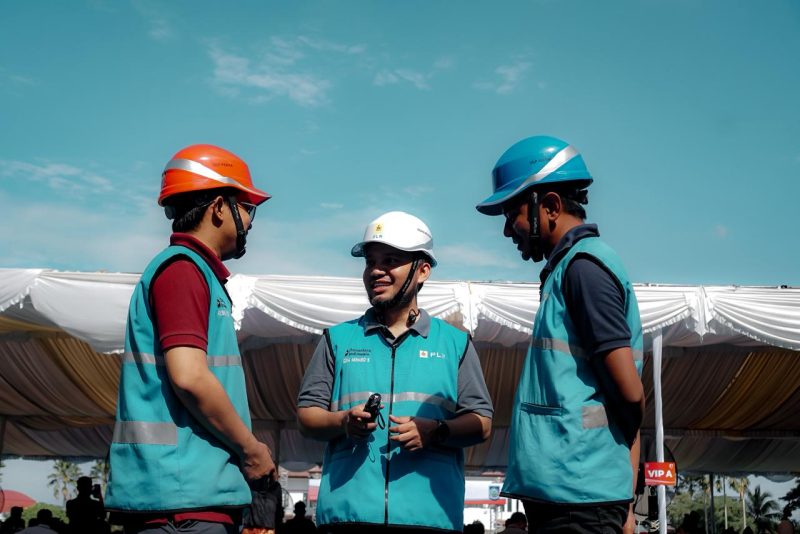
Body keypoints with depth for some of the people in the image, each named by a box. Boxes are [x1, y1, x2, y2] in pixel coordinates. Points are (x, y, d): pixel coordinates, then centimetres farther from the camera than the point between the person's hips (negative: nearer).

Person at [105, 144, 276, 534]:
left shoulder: (193, 271, 18)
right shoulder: (183, 268, -10)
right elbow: (189, 377, -21)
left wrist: (243, 449, 12)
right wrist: (251, 448, -9)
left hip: (194, 493, 9)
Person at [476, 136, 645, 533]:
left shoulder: (583, 266, -10)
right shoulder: (569, 267, 17)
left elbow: (630, 393, -15)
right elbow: (629, 396, 17)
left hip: (576, 498, -9)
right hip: (565, 494, 9)